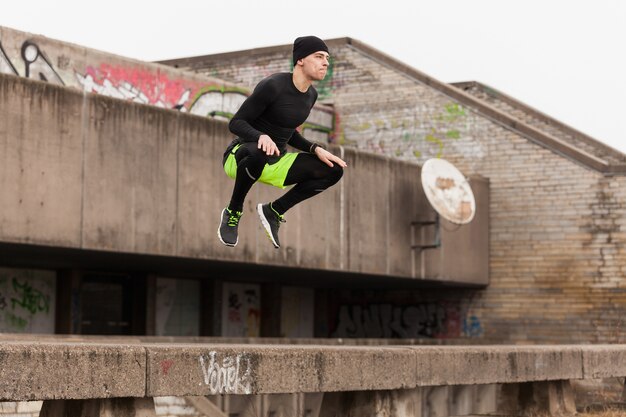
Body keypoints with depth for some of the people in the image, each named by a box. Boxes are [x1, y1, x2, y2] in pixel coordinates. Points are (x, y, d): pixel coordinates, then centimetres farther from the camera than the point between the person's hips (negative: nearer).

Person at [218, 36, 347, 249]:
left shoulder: (311, 94, 6)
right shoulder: (273, 86, -19)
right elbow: (236, 123, -17)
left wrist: (315, 149, 1)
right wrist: (262, 137, -38)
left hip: (275, 162, 7)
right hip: (240, 156, -7)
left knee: (333, 170, -7)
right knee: (259, 153, -43)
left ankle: (273, 211, 3)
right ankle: (233, 212, -16)